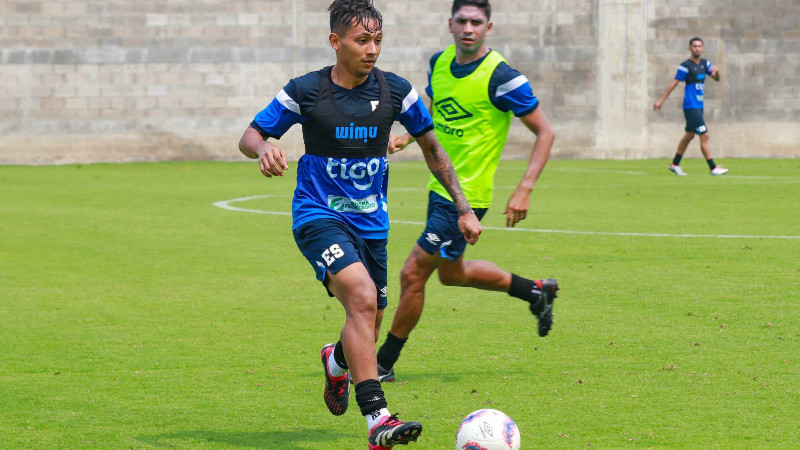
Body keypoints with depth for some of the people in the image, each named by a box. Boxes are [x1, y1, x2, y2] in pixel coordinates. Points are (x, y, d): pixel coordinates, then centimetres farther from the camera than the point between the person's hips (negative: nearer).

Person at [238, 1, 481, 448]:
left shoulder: (396, 91, -1)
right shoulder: (305, 91, -9)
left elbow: (432, 147, 12)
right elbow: (250, 135, -1)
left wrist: (463, 208, 9)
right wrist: (264, 147, -26)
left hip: (371, 222, 5)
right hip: (319, 217, -5)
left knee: (369, 326, 13)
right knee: (362, 297, -28)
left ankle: (337, 362, 52)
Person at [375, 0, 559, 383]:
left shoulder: (501, 77, -19)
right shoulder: (440, 62, 1)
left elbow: (545, 132, -13)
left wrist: (524, 190, -21)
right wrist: (407, 137, -1)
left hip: (467, 194, -8)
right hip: (440, 185, 8)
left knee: (412, 273, -6)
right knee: (451, 273, 24)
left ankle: (383, 365, 8)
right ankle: (537, 291, 42)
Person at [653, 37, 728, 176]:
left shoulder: (704, 63, 11)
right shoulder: (685, 66, -10)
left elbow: (716, 79, 12)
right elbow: (674, 83, -8)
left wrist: (716, 72, -12)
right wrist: (661, 101, -7)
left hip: (699, 106, 8)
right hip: (690, 106, -8)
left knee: (689, 135, 17)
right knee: (704, 136, -13)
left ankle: (675, 164, 29)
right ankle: (713, 168, -12)